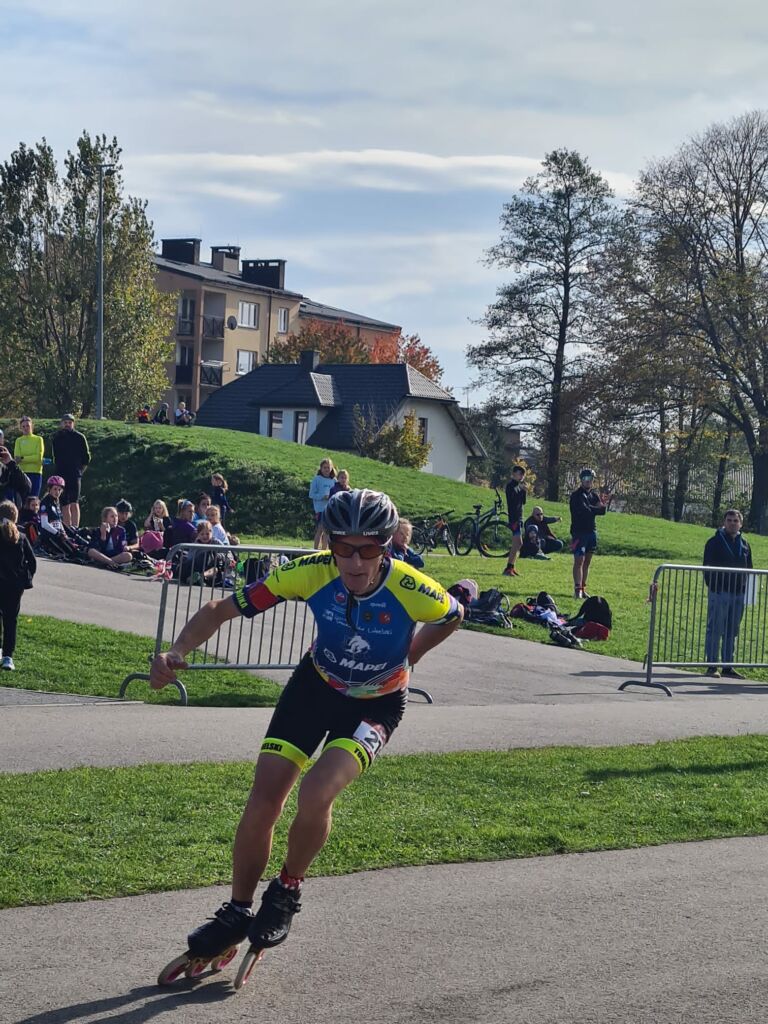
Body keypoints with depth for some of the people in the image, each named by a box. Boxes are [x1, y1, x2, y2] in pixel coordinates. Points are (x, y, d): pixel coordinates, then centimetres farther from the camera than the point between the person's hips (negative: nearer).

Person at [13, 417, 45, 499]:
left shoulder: (38, 439, 6)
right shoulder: (19, 440, 9)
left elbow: (39, 457, -6)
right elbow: (16, 458, -3)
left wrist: (23, 458, -10)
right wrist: (31, 458, -18)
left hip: (36, 472, -1)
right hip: (23, 472, 1)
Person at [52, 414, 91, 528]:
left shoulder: (79, 437, 1)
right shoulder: (57, 437, 11)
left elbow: (86, 457, 7)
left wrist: (80, 468, 3)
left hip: (75, 474, -4)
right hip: (60, 474, 4)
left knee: (74, 503, -16)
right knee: (64, 504, 6)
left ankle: (75, 527, -23)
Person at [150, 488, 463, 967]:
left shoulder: (411, 590, -30)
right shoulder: (313, 572, -27)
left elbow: (453, 616, -4)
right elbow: (221, 609, -22)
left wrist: (406, 658, -1)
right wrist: (176, 652, -37)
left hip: (376, 704, -2)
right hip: (316, 685, 2)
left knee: (317, 793, -26)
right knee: (263, 803, -7)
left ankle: (287, 893, 3)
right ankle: (236, 913, 16)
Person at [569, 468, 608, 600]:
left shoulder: (594, 495, 14)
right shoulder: (577, 495, -7)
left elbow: (603, 511, 2)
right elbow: (584, 511, -19)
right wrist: (596, 509, -3)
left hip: (591, 531, 7)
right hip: (579, 531, -7)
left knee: (587, 562, 9)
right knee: (579, 560, -12)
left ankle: (583, 589, 14)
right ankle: (578, 589, -14)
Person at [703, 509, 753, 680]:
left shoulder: (744, 544, 14)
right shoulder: (714, 542, -1)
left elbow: (749, 568, 19)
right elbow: (707, 567, -4)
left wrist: (747, 588, 6)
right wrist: (712, 586, -15)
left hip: (738, 594, 5)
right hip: (719, 592, -5)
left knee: (732, 632, 9)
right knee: (715, 630, -5)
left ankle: (728, 666, 14)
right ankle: (712, 666, -2)